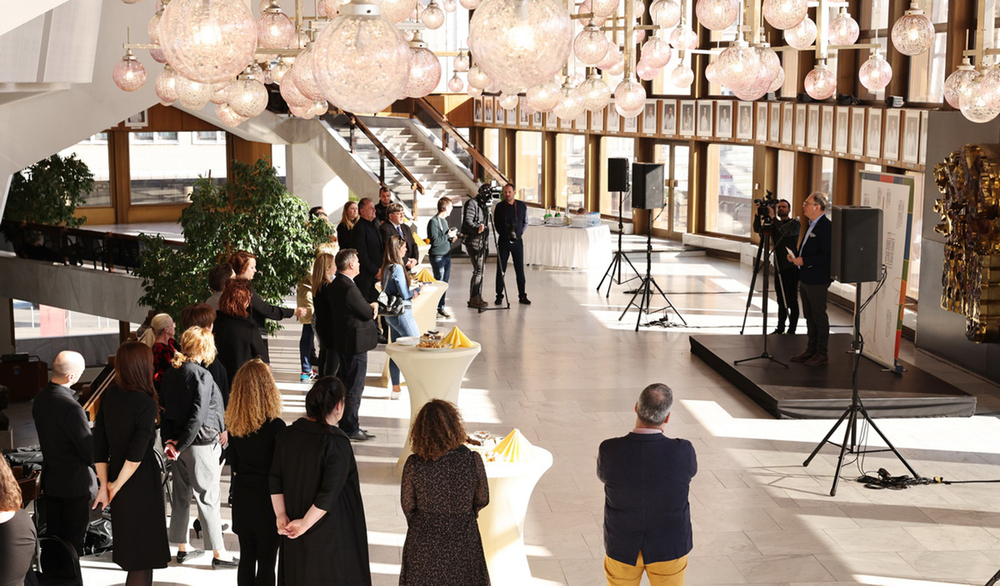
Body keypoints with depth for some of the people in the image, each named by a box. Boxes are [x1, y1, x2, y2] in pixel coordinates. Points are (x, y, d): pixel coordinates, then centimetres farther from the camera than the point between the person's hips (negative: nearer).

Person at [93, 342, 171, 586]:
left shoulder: (108, 396, 1)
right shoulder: (146, 403, -18)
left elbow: (99, 444, 2)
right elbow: (137, 452, -21)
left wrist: (105, 484, 4)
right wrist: (116, 486, -10)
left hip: (116, 472, 7)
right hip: (142, 483, -7)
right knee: (144, 556, 3)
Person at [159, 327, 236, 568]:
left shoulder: (170, 374, 4)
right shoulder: (201, 376, -18)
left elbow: (164, 408, 6)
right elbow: (198, 416, -21)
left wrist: (169, 440, 2)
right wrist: (180, 446, -14)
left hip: (178, 442, 8)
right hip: (201, 443, -7)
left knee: (180, 494, 16)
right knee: (208, 497, -1)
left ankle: (182, 548, 27)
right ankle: (219, 553, 6)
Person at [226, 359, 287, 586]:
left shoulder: (234, 424, -4)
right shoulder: (275, 426, -20)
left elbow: (234, 464, 7)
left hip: (242, 497, 5)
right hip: (267, 499, -5)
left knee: (246, 558, 16)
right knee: (266, 562, 4)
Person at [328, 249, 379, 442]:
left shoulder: (334, 285, 8)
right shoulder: (349, 288, -24)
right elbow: (368, 313, -17)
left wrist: (369, 307, -2)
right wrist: (374, 306, 3)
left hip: (341, 342, 10)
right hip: (355, 344, -10)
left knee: (344, 384, 18)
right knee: (354, 388, -2)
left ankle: (344, 424, 27)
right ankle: (351, 429, 5)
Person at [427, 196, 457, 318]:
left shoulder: (444, 221, 16)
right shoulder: (433, 222, -12)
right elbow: (435, 241, -20)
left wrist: (452, 238, 6)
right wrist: (448, 235, -14)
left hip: (447, 256, 9)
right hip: (437, 257, -9)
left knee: (445, 282, 10)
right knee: (439, 282, -5)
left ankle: (441, 306, 16)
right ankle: (440, 307, 0)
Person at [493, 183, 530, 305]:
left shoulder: (522, 206, 3)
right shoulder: (499, 206, 0)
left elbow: (525, 222, 13)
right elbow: (496, 223, 10)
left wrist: (519, 233, 4)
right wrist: (503, 234, 5)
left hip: (517, 241, 1)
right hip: (503, 240, -1)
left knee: (520, 270, 3)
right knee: (501, 270, 1)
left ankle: (522, 296, 8)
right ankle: (499, 296, 8)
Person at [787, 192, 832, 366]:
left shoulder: (825, 227, -18)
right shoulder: (812, 225, 13)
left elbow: (827, 255, -23)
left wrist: (804, 260, -22)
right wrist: (796, 257, 6)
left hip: (817, 280, -10)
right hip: (805, 278, 10)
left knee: (819, 317, -1)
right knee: (809, 317, 16)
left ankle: (822, 354, 7)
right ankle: (811, 350, 25)